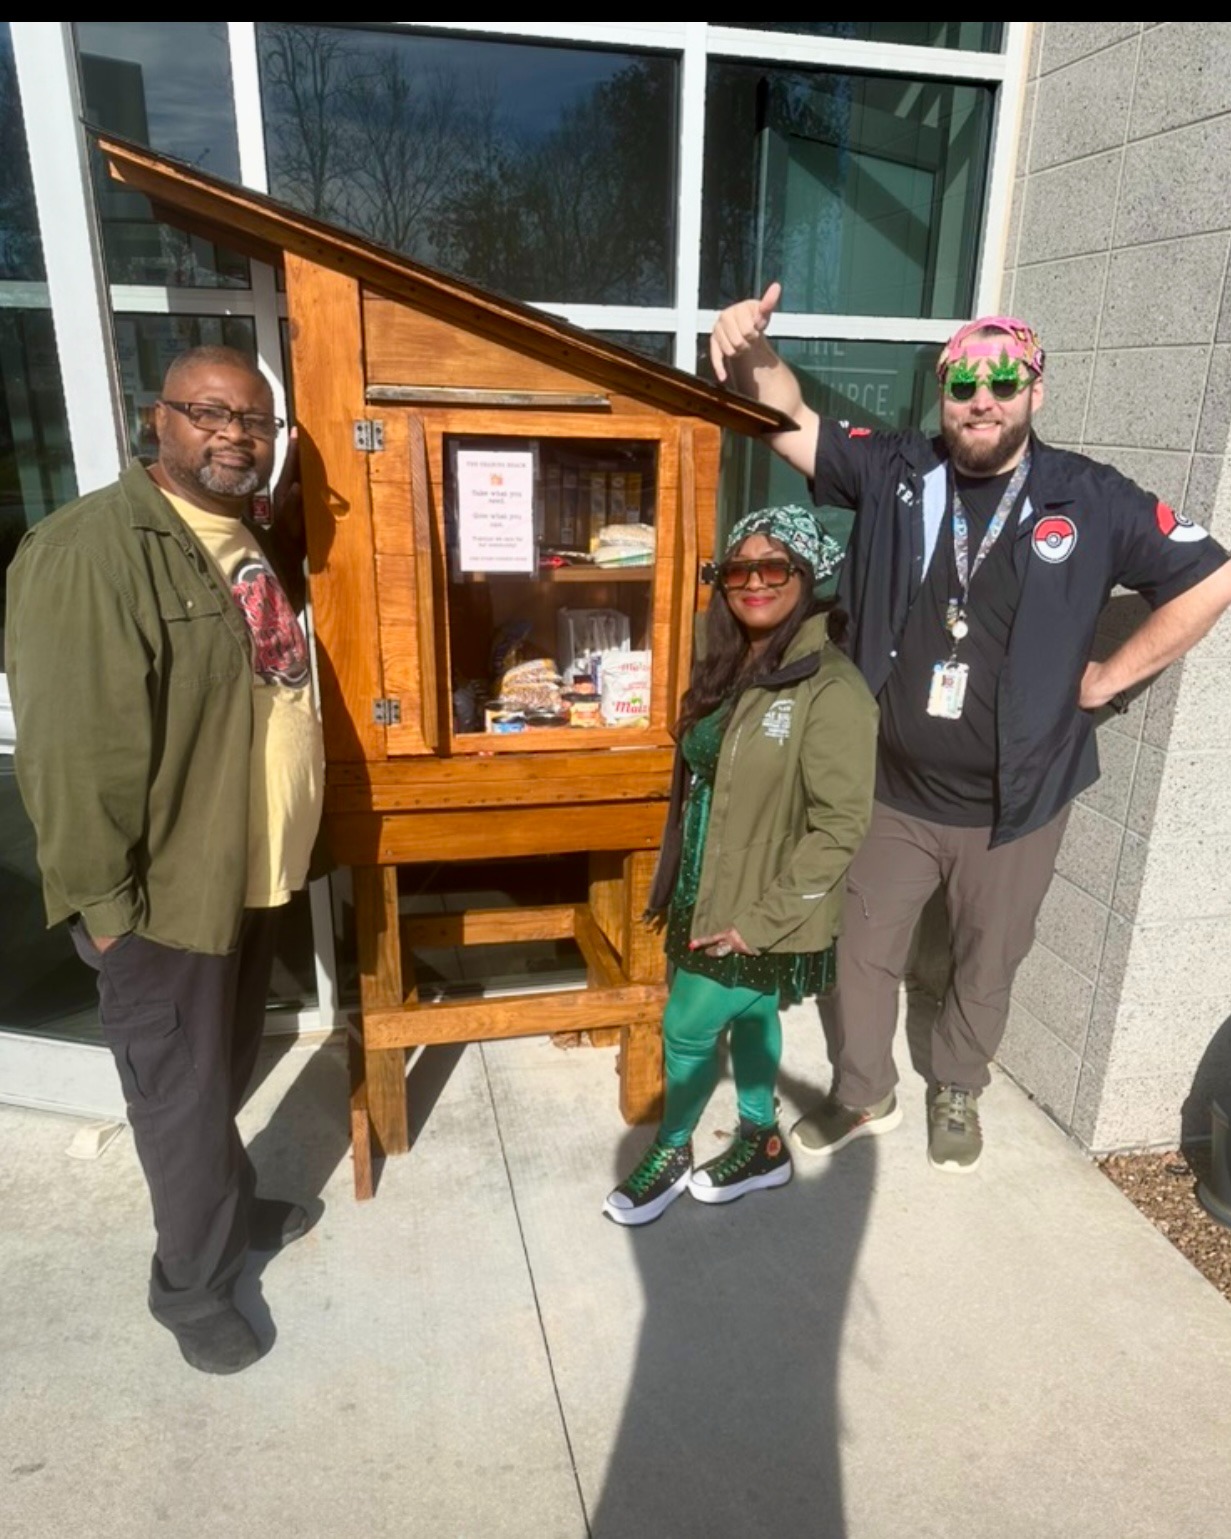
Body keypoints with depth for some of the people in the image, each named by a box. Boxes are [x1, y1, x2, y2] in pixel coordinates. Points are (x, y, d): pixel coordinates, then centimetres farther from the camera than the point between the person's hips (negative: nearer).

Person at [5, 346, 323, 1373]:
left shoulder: (250, 536, 7)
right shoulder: (94, 551, -21)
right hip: (166, 894, -8)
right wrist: (101, 898, -19)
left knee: (228, 1072, 26)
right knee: (183, 1092, 11)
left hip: (252, 871, 8)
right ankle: (192, 1283, 33)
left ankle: (232, 1206, 49)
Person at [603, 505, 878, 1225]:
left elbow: (839, 826, -22)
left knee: (688, 1028, 6)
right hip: (706, 898, 7)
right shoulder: (726, 668, 3)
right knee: (749, 1019, 22)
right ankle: (762, 1145, 44)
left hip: (763, 917, -7)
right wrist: (677, 885, 12)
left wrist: (761, 918, -21)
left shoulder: (831, 688, -22)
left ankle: (671, 1154, 33)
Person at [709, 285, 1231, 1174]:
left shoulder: (1093, 500, -8)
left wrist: (1106, 678, -4)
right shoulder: (893, 473, -4)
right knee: (864, 956, 15)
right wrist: (755, 353, -33)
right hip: (891, 795, 1)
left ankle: (958, 1095, 48)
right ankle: (864, 1095, 41)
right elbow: (791, 419, -11)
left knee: (986, 968, 20)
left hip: (1013, 808, 0)